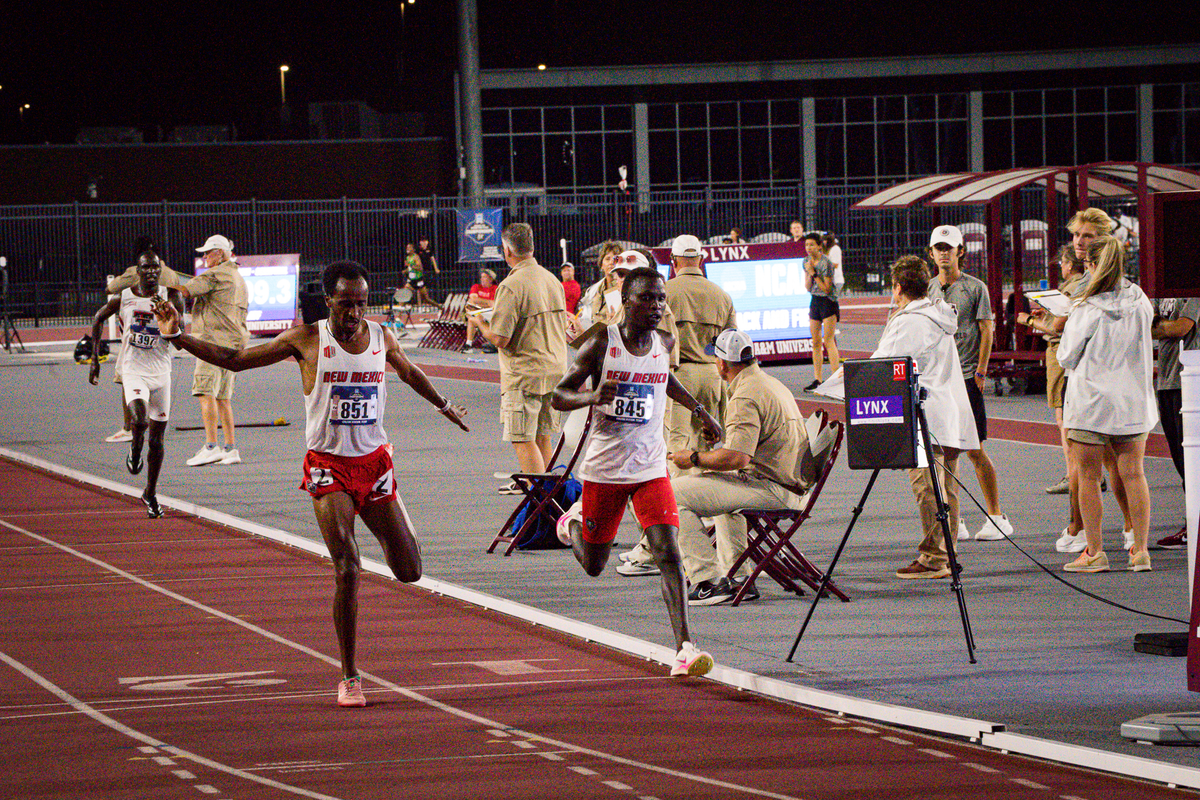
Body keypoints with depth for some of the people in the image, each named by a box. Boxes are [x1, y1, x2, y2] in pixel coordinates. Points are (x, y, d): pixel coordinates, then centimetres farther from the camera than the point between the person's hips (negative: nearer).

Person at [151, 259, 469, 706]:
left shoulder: (381, 338, 3)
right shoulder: (308, 340, -7)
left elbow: (408, 371, 26)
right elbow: (235, 360, -1)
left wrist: (443, 406, 41)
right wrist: (178, 338, -9)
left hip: (375, 463, 4)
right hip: (328, 467, -4)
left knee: (409, 572, 5)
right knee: (347, 570, -18)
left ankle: (383, 532, 44)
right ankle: (349, 677, -8)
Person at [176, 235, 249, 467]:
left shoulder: (215, 275, -8)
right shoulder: (238, 278, 22)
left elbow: (183, 290, -16)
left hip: (214, 342, -10)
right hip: (233, 342, 10)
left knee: (206, 393, -14)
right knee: (223, 397, 12)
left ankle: (211, 446, -22)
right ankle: (231, 449, 9)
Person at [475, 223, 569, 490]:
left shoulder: (511, 286, -16)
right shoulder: (552, 280, 9)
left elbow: (500, 339, -18)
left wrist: (481, 323, 2)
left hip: (524, 374, -8)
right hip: (555, 368, 8)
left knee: (523, 440, -5)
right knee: (543, 435, 17)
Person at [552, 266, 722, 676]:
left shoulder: (665, 343, 2)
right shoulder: (601, 344, -11)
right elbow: (559, 396, -8)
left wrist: (700, 410, 23)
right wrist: (594, 396, -28)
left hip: (650, 468, 2)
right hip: (604, 468, -2)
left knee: (668, 553, -17)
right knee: (593, 566, 12)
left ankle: (684, 648, -23)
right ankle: (573, 526, 49)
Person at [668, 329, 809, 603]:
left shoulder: (745, 398, -16)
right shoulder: (773, 384, 18)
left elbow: (737, 458, -26)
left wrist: (694, 458, -12)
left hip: (769, 489, -11)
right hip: (792, 488, 11)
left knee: (675, 493, -11)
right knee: (718, 484, 39)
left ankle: (707, 581, -15)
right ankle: (737, 578, 30)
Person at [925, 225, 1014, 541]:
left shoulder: (975, 288, -1)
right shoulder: (928, 289, 12)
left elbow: (986, 332, -2)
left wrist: (980, 372, -8)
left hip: (966, 377, -5)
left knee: (974, 450, -5)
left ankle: (997, 518, 2)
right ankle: (953, 522, 8)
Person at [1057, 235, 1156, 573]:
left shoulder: (1087, 310, -14)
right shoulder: (1141, 303, -1)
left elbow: (1067, 356, -5)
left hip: (1091, 402, -4)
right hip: (1133, 401, 4)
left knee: (1088, 477, 4)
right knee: (1133, 475, 7)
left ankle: (1095, 551, 5)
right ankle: (1140, 550, 7)